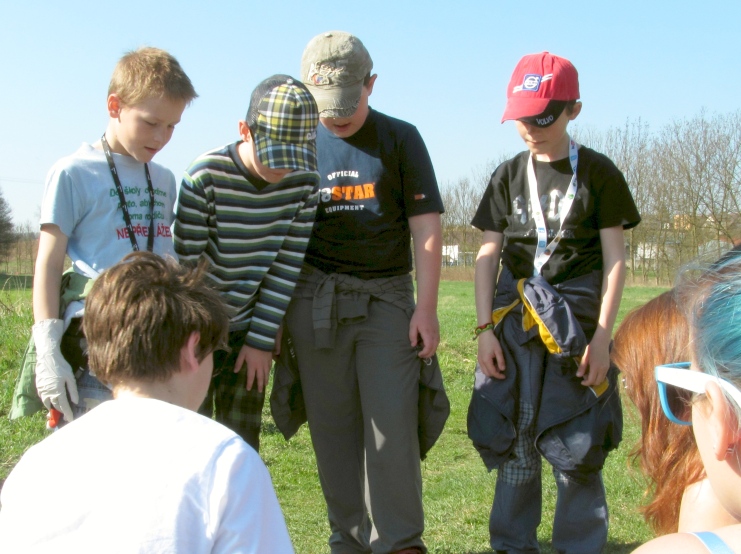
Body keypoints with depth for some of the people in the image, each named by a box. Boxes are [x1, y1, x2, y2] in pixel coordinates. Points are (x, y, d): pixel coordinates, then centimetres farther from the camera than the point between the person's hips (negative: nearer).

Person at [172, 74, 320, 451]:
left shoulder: (304, 181, -12)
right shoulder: (206, 177, -22)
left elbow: (287, 265, -6)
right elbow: (183, 265, -17)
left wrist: (262, 339, -5)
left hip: (249, 332, 3)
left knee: (243, 444, 8)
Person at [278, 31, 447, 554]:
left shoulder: (400, 139, 4)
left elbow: (426, 228, 0)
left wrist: (427, 308, -7)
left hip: (387, 298, -2)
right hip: (316, 302, 2)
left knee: (391, 425, -6)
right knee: (332, 427, 5)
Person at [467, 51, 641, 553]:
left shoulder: (598, 173, -1)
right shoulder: (509, 176, 7)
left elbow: (615, 259, -2)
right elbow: (488, 256, 7)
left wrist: (602, 335, -8)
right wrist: (485, 329, -1)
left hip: (576, 318, -2)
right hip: (514, 318, 3)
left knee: (577, 446, -1)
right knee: (513, 441, 7)